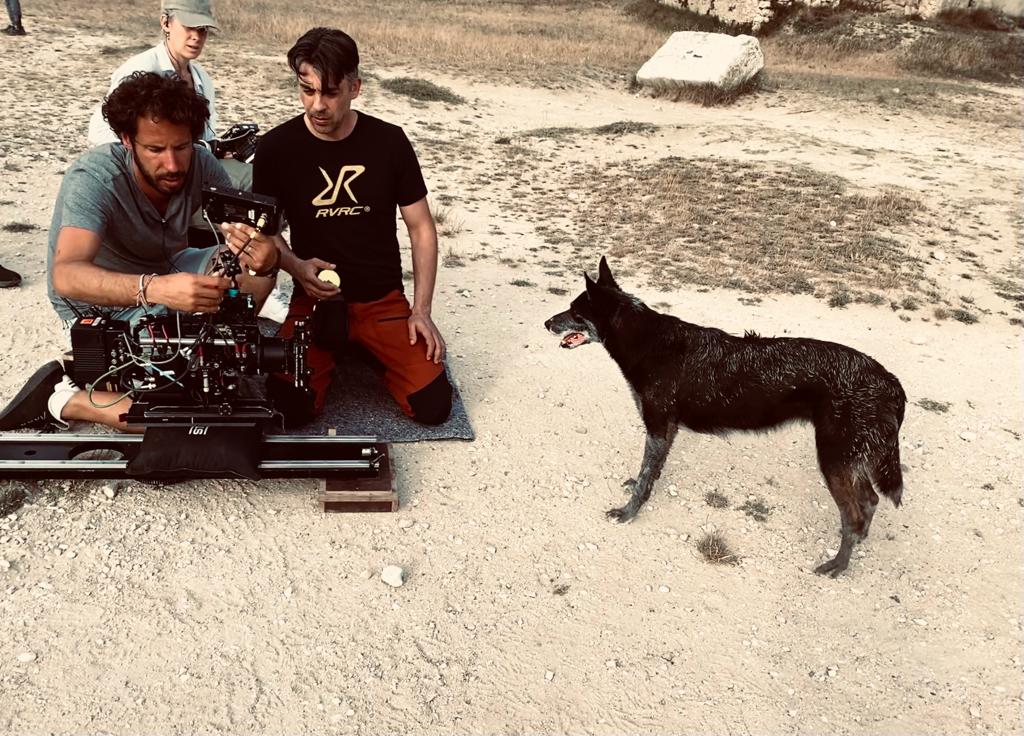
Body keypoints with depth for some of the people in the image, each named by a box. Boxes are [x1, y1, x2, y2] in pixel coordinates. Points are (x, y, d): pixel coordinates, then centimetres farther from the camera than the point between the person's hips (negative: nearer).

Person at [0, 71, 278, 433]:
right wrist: (155, 288, -63)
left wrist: (264, 259, -43)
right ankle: (63, 399, -4)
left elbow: (244, 236, -16)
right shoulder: (94, 178, -31)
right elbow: (66, 276, -44)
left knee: (259, 263, -13)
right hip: (102, 303, -6)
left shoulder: (201, 165, -17)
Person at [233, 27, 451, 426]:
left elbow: (421, 229, 0)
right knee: (287, 408, -20)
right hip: (314, 299, 0)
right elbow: (266, 228, 5)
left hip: (384, 300, 1)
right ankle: (329, 356, 14)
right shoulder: (276, 147, -6)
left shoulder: (389, 142, -6)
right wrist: (296, 267, -18)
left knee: (433, 406, -14)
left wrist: (421, 310, -6)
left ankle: (370, 351, 17)